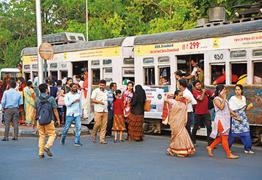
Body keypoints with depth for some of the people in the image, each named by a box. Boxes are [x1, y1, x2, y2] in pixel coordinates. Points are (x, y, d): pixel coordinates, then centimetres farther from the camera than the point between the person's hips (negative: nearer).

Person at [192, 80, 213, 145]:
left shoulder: (206, 90, 5)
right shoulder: (195, 92, -7)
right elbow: (201, 98, -19)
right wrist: (203, 92, -6)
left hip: (206, 113, 2)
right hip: (198, 113, -2)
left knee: (209, 127, -7)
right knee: (195, 127, 11)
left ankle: (210, 142, -3)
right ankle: (193, 141, 29)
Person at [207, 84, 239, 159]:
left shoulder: (224, 99, 15)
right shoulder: (216, 99, -10)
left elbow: (228, 109, 19)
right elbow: (221, 107, -25)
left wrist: (236, 115, 15)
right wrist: (224, 98, -17)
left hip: (226, 120, 9)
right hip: (220, 120, -9)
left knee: (221, 137, 13)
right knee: (224, 137, -5)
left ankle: (210, 147, 24)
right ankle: (229, 154, -2)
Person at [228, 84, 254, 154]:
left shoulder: (244, 98, 9)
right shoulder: (232, 99, -8)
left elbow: (245, 109, 17)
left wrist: (249, 107, -1)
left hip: (243, 118, 5)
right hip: (235, 118, -5)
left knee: (246, 133, -2)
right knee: (232, 134, -1)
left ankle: (248, 149, 5)